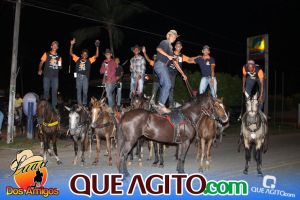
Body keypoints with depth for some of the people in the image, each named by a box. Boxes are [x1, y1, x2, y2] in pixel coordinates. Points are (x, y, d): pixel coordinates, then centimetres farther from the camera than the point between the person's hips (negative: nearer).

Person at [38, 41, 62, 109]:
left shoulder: (59, 56, 13)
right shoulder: (46, 54, 6)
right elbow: (41, 62, 4)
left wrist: (59, 66, -5)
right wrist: (40, 70, -6)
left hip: (55, 76, 2)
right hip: (47, 76, -2)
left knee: (54, 91, 0)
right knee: (46, 90, 3)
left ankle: (54, 106, 5)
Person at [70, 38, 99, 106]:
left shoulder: (89, 60, 6)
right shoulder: (78, 59, 8)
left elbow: (96, 55, 0)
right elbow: (71, 53, 9)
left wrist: (97, 46, -7)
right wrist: (72, 45, 0)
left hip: (85, 77, -1)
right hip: (79, 77, 1)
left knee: (85, 91, 2)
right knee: (79, 91, 7)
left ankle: (85, 104, 9)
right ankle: (79, 104, 14)